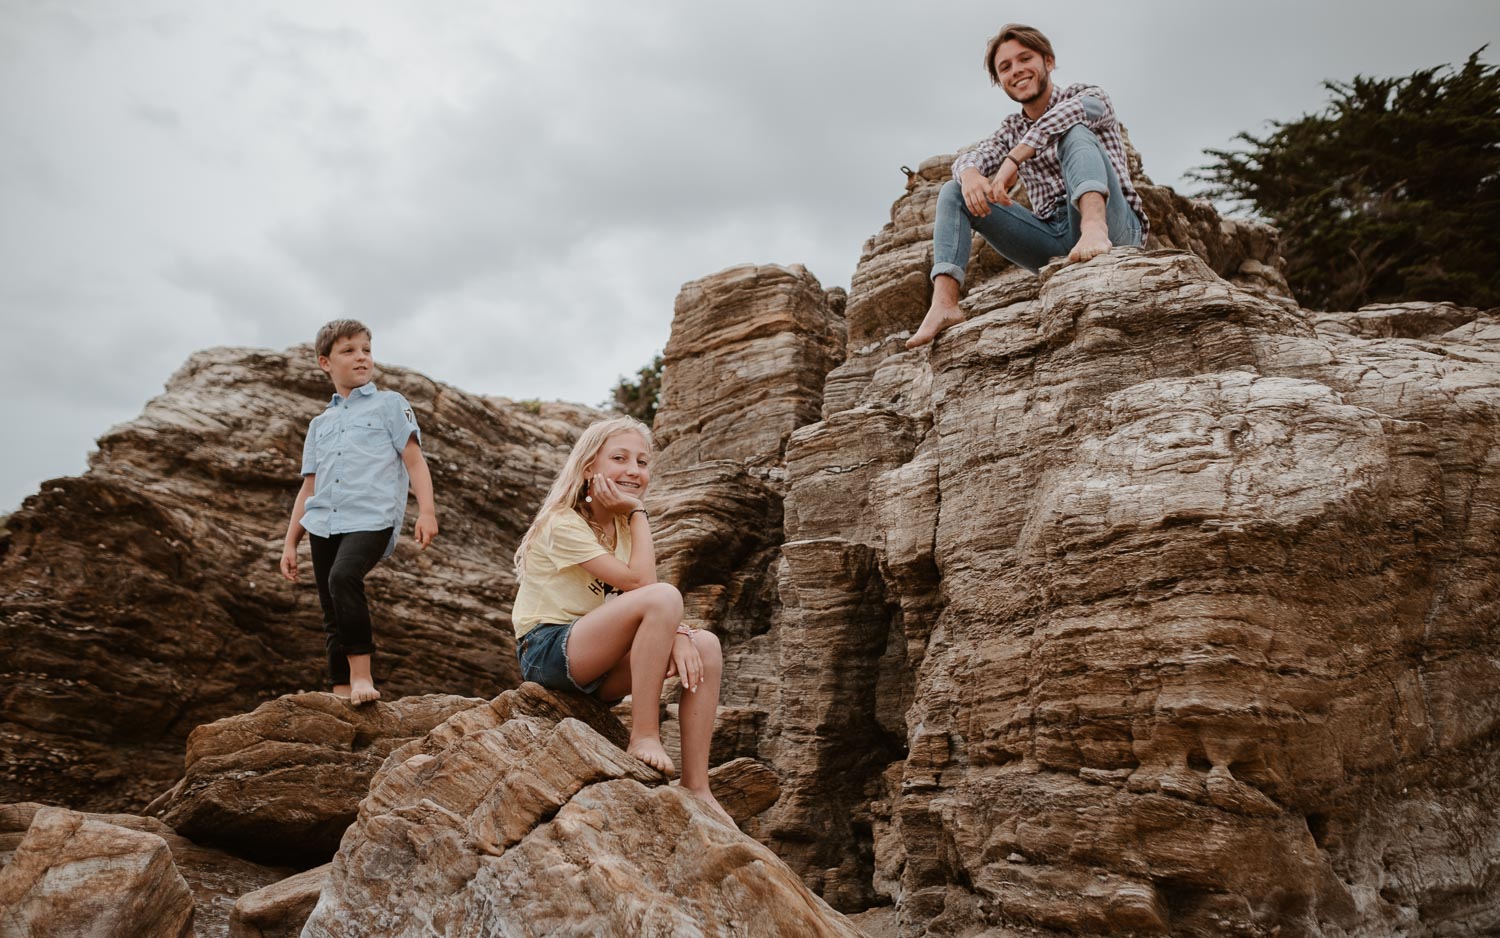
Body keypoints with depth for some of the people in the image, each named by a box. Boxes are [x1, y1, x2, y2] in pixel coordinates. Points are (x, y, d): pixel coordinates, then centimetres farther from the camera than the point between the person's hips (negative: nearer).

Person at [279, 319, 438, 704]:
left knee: (344, 576, -31)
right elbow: (309, 488, 23)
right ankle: (342, 691, 10)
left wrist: (426, 511, -11)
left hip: (371, 519, -5)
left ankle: (361, 675, -26)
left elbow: (414, 460, 2)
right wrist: (290, 542, 18)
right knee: (332, 614, 3)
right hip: (324, 524, 6)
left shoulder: (389, 404, 10)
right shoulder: (320, 424, 23)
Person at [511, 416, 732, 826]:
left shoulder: (622, 527, 13)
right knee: (664, 595, -28)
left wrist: (675, 634, -19)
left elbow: (653, 610, 3)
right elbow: (639, 582, -22)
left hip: (595, 667, 8)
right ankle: (644, 735, -22)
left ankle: (696, 787, -13)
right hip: (547, 651, -8)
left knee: (706, 645, -12)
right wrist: (638, 511, -13)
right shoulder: (564, 523, -13)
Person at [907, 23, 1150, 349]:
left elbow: (1076, 107, -19)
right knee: (954, 192, -3)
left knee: (1074, 132, -25)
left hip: (1116, 227, -4)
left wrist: (1013, 160, -28)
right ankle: (943, 305, -24)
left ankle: (1095, 231, -53)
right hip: (1056, 243, 5)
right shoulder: (1012, 130, 20)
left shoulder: (1087, 96, 7)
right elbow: (972, 156, 0)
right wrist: (970, 175, -25)